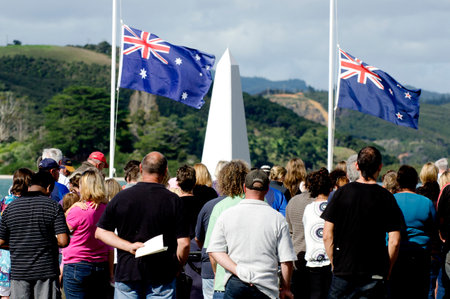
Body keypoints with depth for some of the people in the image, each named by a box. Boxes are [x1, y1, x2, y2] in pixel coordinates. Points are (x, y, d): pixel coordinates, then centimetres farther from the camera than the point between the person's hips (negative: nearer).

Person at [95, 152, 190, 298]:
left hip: (126, 273, 2)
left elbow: (100, 232, 3)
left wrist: (128, 246, -5)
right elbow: (184, 244, -8)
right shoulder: (173, 200, -6)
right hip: (162, 276, -1)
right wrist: (175, 269, 8)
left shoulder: (122, 197, 1)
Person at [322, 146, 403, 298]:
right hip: (374, 274, -1)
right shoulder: (386, 197, -3)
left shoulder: (342, 192, -1)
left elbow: (327, 236, -2)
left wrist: (334, 264, 9)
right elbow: (394, 241, -6)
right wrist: (387, 271, 6)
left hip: (342, 273, 1)